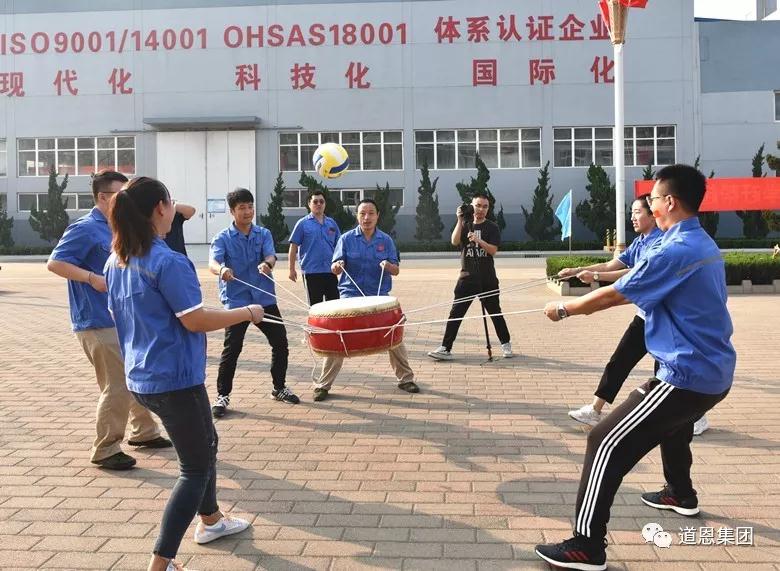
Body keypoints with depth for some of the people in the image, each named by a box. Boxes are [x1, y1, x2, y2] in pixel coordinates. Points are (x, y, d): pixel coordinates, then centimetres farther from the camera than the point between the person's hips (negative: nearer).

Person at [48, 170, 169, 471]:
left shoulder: (115, 229, 13)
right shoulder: (85, 228, -12)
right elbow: (55, 263, -18)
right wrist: (93, 278, -26)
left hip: (124, 319, 9)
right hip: (99, 323, -9)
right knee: (117, 387, -5)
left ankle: (144, 432, 32)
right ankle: (105, 450, 9)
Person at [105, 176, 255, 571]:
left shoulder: (116, 262, 6)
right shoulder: (168, 262, -21)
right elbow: (196, 320, -22)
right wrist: (247, 312, -11)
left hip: (141, 377, 9)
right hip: (175, 379, -9)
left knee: (205, 441, 26)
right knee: (195, 467, 5)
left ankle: (210, 519, 42)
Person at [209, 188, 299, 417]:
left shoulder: (264, 234, 6)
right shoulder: (222, 238, -3)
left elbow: (271, 256, -12)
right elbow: (213, 262, -20)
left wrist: (267, 264, -37)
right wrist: (222, 270, -44)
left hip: (265, 299, 3)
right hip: (236, 301, -3)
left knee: (280, 343, 7)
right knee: (232, 349, -7)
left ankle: (279, 388, 26)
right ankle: (222, 395, 9)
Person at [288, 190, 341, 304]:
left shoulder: (332, 223, 9)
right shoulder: (303, 223, -1)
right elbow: (293, 247, -1)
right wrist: (292, 269, -5)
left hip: (330, 271, 3)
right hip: (311, 271, -3)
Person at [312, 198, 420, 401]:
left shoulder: (386, 240, 4)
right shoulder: (347, 238, 0)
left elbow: (396, 270, 3)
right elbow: (335, 268, -1)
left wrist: (388, 266, -20)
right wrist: (337, 266, -24)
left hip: (379, 297, 2)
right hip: (350, 296, -1)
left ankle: (406, 378, 22)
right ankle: (323, 384, 5)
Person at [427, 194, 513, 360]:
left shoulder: (492, 227, 2)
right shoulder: (465, 225, 9)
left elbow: (493, 250, -9)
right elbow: (454, 241, -9)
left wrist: (479, 240, -23)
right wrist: (460, 220, -14)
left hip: (487, 279, -1)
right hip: (467, 278, 1)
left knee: (495, 313, 9)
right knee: (455, 313, -4)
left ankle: (506, 344, 26)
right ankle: (445, 349, -4)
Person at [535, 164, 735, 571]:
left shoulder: (676, 250, -20)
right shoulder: (702, 244, 10)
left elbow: (613, 296, -16)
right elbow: (638, 281, 20)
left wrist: (565, 309, -1)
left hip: (688, 374, -10)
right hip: (713, 371, 10)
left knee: (607, 442, -9)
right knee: (671, 424, 37)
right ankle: (681, 495, 58)